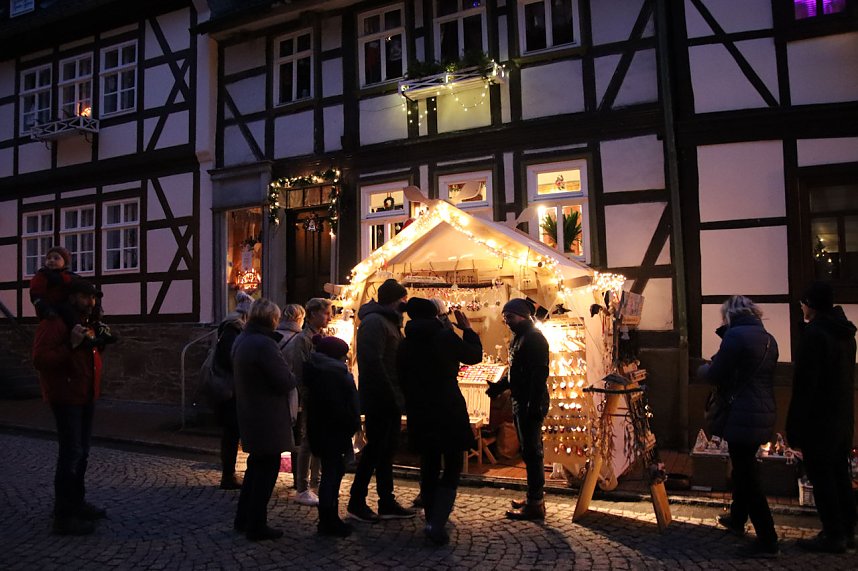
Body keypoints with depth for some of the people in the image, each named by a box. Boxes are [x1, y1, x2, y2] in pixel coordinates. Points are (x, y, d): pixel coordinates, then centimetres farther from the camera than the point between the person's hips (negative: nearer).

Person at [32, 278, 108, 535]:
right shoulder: (54, 322, -13)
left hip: (85, 396, 10)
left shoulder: (86, 323, 17)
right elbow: (40, 358, -21)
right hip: (66, 396, -10)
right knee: (71, 453, -11)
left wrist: (98, 342, 9)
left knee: (81, 452, 17)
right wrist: (71, 345, -29)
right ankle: (64, 517, -5)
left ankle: (77, 502, 30)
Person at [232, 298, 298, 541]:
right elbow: (285, 381, -23)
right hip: (267, 418, -9)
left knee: (257, 464, 22)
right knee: (267, 469, 3)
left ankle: (243, 519, 32)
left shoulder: (240, 341, 8)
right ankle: (256, 525, 12)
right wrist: (293, 376, 0)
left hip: (249, 414, 10)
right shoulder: (264, 344, -23)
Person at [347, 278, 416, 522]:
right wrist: (389, 394, -22)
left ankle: (387, 503, 22)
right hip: (380, 399, -10)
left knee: (387, 450, 13)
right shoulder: (374, 321, -15)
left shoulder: (388, 321, 17)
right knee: (375, 450, -1)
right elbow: (373, 362, -23)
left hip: (390, 399, 10)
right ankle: (356, 502, 12)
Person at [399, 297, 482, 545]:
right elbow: (474, 355, 3)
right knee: (452, 469, 4)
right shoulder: (446, 336, -11)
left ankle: (432, 518, 24)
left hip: (419, 415, 5)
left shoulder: (405, 344, 3)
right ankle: (437, 522, -10)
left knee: (429, 467, 17)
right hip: (449, 412, -4)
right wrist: (467, 329, 15)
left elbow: (402, 379, 10)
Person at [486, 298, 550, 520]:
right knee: (530, 451, 16)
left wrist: (535, 405, -26)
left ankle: (535, 504, 2)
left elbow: (540, 373, -22)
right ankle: (534, 498, 26)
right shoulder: (519, 337, 16)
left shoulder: (534, 338, -14)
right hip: (520, 402, 10)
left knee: (531, 452, -5)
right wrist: (499, 386, 13)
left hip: (530, 404, -10)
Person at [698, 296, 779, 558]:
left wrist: (703, 369, 8)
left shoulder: (735, 335, -14)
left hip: (742, 416, -9)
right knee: (744, 467, 24)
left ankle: (767, 541, 3)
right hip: (764, 415, 9)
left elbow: (716, 376, -13)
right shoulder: (768, 339, 12)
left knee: (748, 475, -1)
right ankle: (737, 519, 40)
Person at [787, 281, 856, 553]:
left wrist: (794, 426, -15)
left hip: (819, 420, -9)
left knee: (821, 478, 0)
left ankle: (833, 536, 6)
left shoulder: (814, 333, -18)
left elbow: (805, 384, -20)